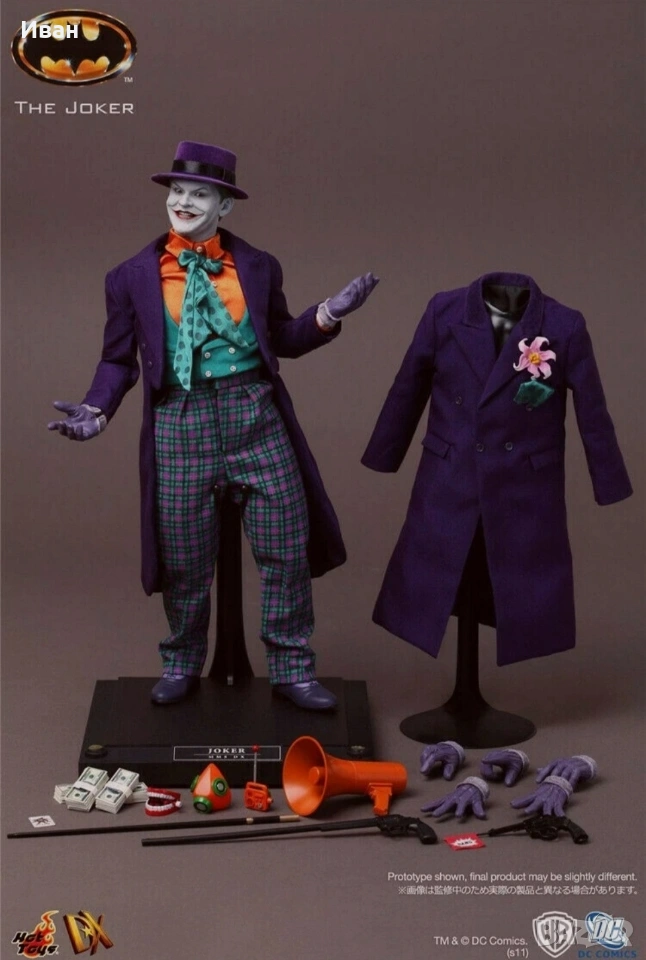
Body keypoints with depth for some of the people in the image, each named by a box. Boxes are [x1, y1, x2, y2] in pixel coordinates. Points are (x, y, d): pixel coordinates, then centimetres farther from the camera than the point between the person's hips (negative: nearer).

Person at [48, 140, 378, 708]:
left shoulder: (259, 268, 5)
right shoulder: (132, 277, 2)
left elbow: (281, 341, 13)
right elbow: (119, 360, 5)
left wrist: (327, 316, -3)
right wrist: (96, 410, -11)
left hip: (256, 416, 1)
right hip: (181, 423, -1)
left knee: (287, 550, 3)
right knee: (184, 561, 9)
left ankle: (291, 672, 19)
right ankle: (182, 668, 31)